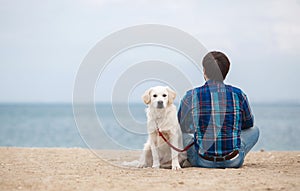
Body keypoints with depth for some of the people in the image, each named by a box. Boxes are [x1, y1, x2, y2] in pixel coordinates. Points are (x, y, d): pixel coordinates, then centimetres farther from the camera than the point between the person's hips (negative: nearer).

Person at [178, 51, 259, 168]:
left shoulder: (191, 96, -7)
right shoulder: (238, 94, -4)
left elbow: (182, 126, 10)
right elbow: (248, 124, 14)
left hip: (202, 161, 0)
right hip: (233, 161, 1)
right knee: (254, 130, 27)